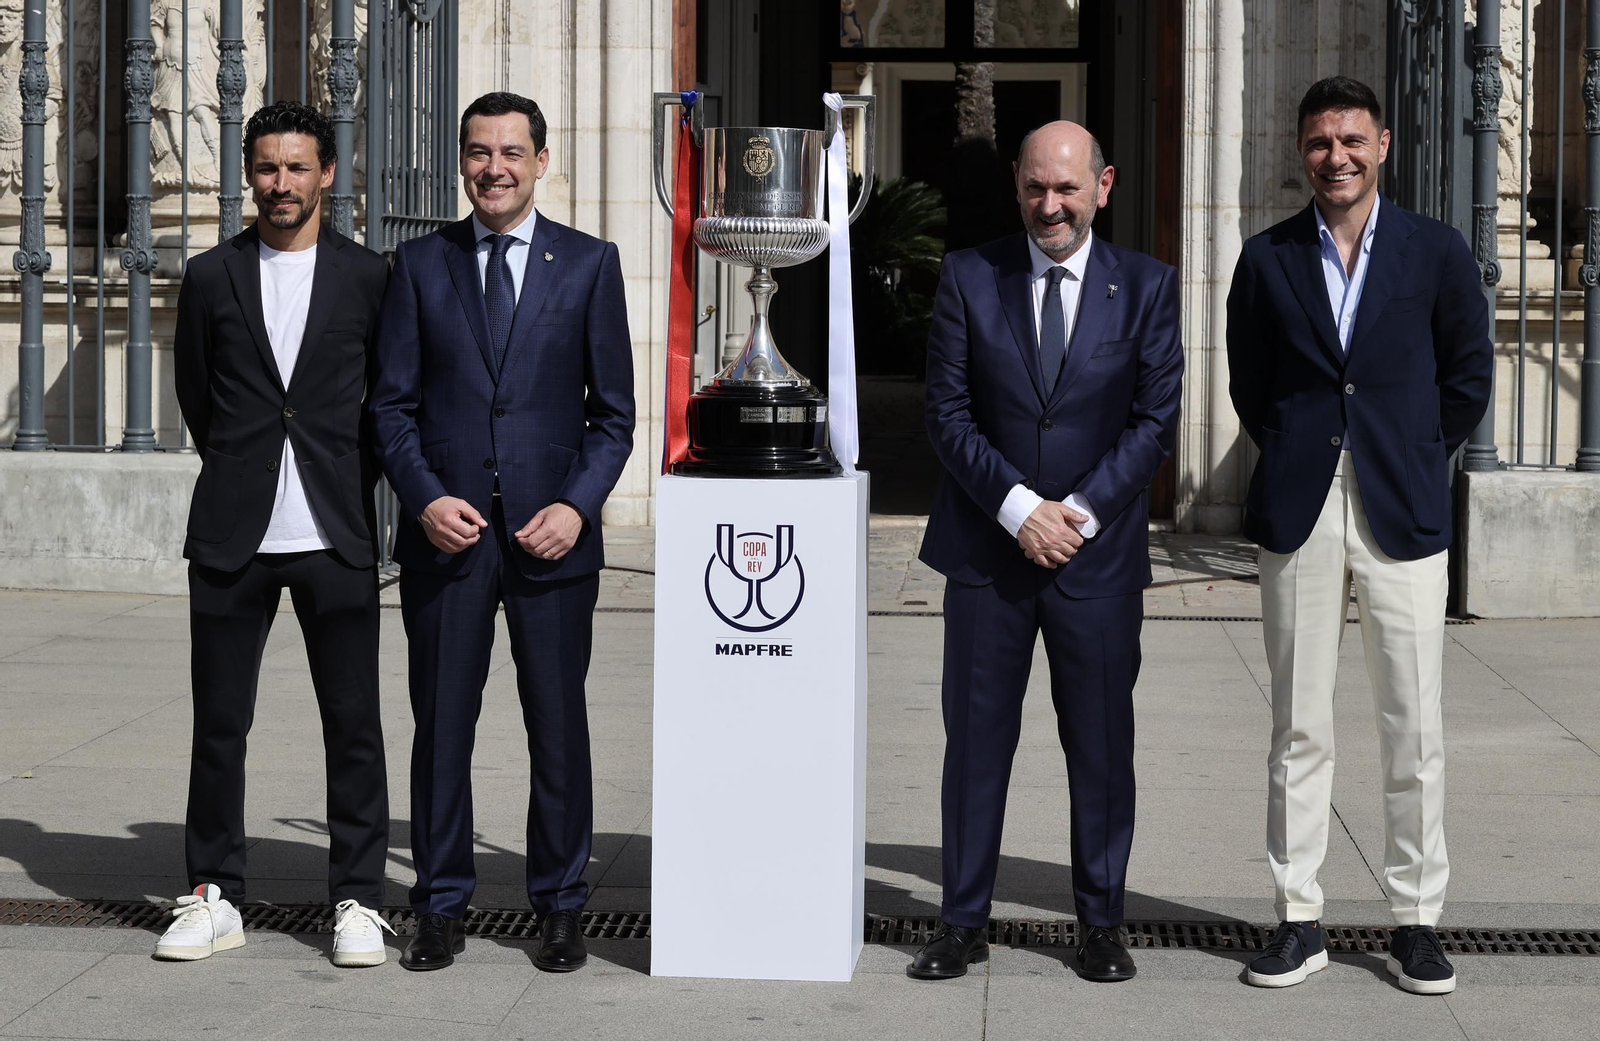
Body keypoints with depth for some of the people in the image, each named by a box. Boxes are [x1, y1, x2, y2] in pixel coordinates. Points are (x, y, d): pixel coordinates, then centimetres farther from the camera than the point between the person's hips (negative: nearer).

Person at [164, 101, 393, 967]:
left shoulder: (369, 278, 4)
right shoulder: (211, 277, 6)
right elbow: (195, 397, 15)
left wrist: (351, 484, 10)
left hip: (335, 536, -1)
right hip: (233, 536, 1)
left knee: (354, 724, 0)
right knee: (218, 723, 4)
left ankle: (357, 901, 9)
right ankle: (214, 897, 15)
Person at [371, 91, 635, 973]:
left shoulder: (589, 263, 5)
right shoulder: (421, 263, 7)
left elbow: (614, 410, 5)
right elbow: (392, 403, 6)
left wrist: (577, 506, -9)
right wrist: (425, 499, -9)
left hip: (552, 536, -1)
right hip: (446, 534, 1)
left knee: (558, 726, 5)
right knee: (441, 725, 5)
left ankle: (559, 908, 16)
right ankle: (440, 908, 16)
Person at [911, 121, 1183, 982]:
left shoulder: (1146, 287, 3)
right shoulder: (969, 278, 3)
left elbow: (1155, 418, 0)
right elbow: (948, 413, -1)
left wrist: (1081, 512, -11)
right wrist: (1018, 508, -12)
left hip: (1099, 554, 0)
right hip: (986, 551, 0)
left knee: (1101, 744, 5)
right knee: (975, 739, 5)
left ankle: (1101, 925, 17)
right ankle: (963, 923, 14)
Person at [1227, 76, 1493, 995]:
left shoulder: (1438, 253, 3)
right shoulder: (1268, 259, 6)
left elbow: (1468, 377, 9)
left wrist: (1415, 465, 8)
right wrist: (1296, 459, 9)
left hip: (1402, 515, -1)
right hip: (1298, 514, 1)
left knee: (1415, 730, 1)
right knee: (1299, 728, 4)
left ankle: (1418, 921, 11)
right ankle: (1301, 921, 11)